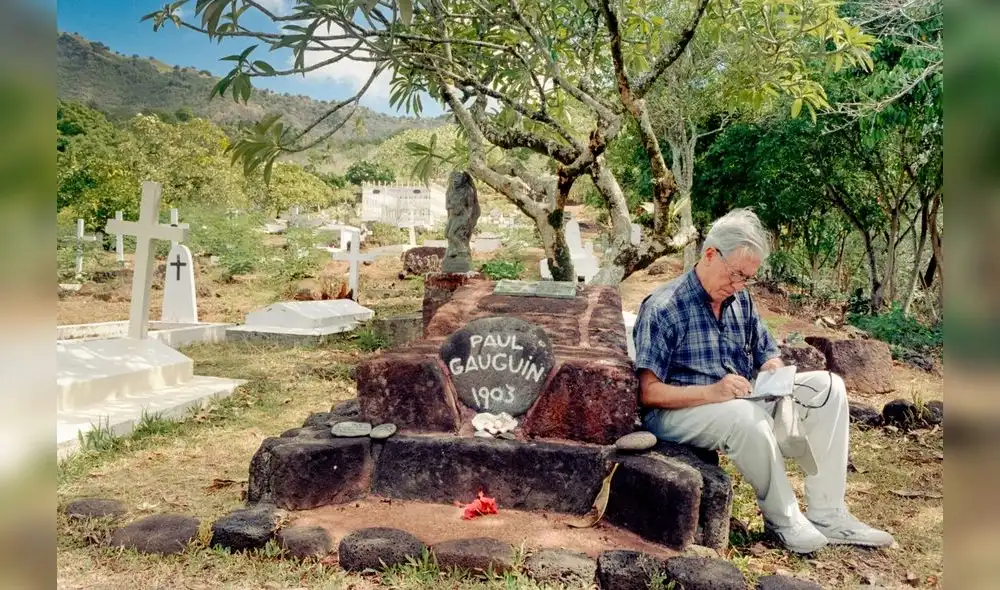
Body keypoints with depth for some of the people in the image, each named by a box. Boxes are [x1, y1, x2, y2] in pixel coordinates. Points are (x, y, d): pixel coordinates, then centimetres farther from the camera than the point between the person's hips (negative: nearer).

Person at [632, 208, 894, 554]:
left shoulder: (740, 300, 9)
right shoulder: (664, 308, -15)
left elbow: (768, 353, 18)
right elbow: (649, 393, -20)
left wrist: (774, 369, -7)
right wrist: (713, 392, -31)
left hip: (742, 401, 8)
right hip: (678, 412, -8)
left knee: (827, 386, -5)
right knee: (747, 415, -38)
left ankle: (827, 516, -6)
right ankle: (783, 518, -12)